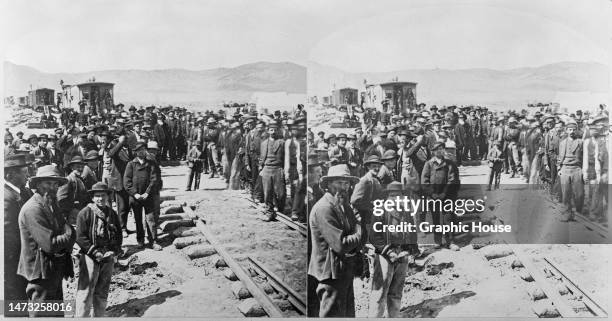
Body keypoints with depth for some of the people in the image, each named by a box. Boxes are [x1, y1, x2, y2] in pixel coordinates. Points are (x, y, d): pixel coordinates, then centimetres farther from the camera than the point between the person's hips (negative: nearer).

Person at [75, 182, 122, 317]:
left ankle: (99, 316, 28)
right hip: (90, 258, -5)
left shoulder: (113, 214, 8)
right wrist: (95, 252, -17)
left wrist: (114, 252, -4)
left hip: (108, 259, 5)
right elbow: (80, 237, -12)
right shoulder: (85, 213, -8)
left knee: (102, 293, 16)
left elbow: (119, 236, 11)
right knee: (86, 292, -6)